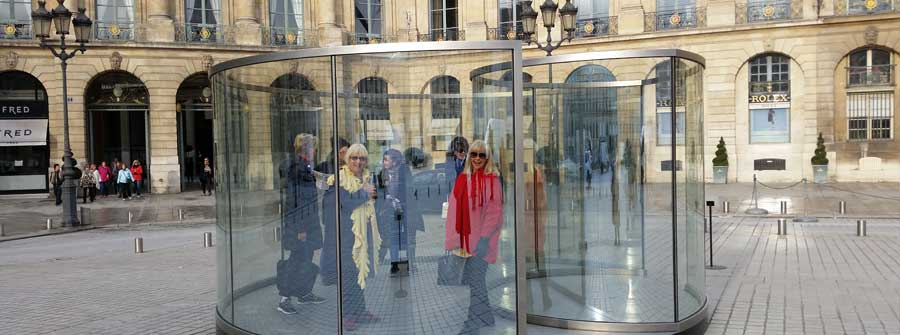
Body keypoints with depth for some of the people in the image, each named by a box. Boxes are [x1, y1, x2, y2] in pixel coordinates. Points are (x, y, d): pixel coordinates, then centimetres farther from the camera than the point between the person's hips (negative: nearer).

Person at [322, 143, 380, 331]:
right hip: (347, 233, -7)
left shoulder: (366, 178, 15)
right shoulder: (340, 178, -9)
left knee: (361, 271, 11)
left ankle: (359, 310, 21)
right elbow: (345, 202, -21)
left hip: (365, 232, 7)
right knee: (349, 273, -4)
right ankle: (347, 314, 4)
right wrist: (364, 193, -12)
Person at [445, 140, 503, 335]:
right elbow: (455, 211, 5)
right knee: (471, 278, 11)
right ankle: (485, 319, 25)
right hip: (466, 238, 5)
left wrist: (484, 239, -17)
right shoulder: (462, 179, 7)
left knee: (474, 279, -7)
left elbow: (494, 211, -10)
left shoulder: (492, 180, -5)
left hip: (482, 238, -5)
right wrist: (454, 240, -1)